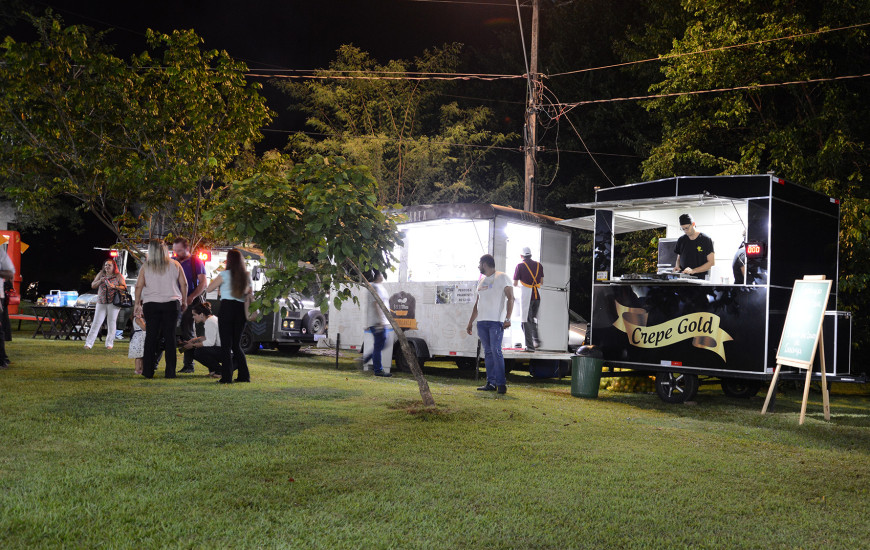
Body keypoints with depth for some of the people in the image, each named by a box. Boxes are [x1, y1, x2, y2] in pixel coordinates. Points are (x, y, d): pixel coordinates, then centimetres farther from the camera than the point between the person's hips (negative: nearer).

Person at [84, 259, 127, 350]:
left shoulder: (118, 276, 4)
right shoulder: (101, 274, 12)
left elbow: (124, 287, -1)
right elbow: (93, 285, 12)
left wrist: (114, 286, -16)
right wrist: (100, 281, -6)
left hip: (113, 302, -2)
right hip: (101, 302, 2)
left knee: (111, 323, -1)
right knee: (96, 322, -3)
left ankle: (109, 343, 9)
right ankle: (88, 343, -2)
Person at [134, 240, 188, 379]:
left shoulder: (145, 267, 2)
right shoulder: (175, 265, 4)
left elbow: (138, 286, 0)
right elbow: (184, 284, 4)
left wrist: (137, 304, 8)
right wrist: (184, 301, 12)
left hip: (151, 304, 0)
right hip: (172, 304, 0)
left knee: (151, 337, 5)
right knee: (170, 337, 3)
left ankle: (148, 371, 6)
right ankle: (170, 371, 2)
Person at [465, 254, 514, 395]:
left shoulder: (502, 277, -1)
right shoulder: (481, 280, 20)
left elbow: (510, 298, -8)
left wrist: (508, 318, -19)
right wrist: (470, 322, 21)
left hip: (496, 321, -7)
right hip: (482, 321, 7)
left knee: (496, 351, -13)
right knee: (488, 352, 7)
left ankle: (501, 383, -10)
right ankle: (491, 383, 10)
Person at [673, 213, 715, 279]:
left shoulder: (706, 240, 0)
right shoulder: (681, 240, 13)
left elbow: (711, 262, -2)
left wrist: (693, 271, -13)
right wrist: (677, 266, 0)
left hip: (700, 278, -3)